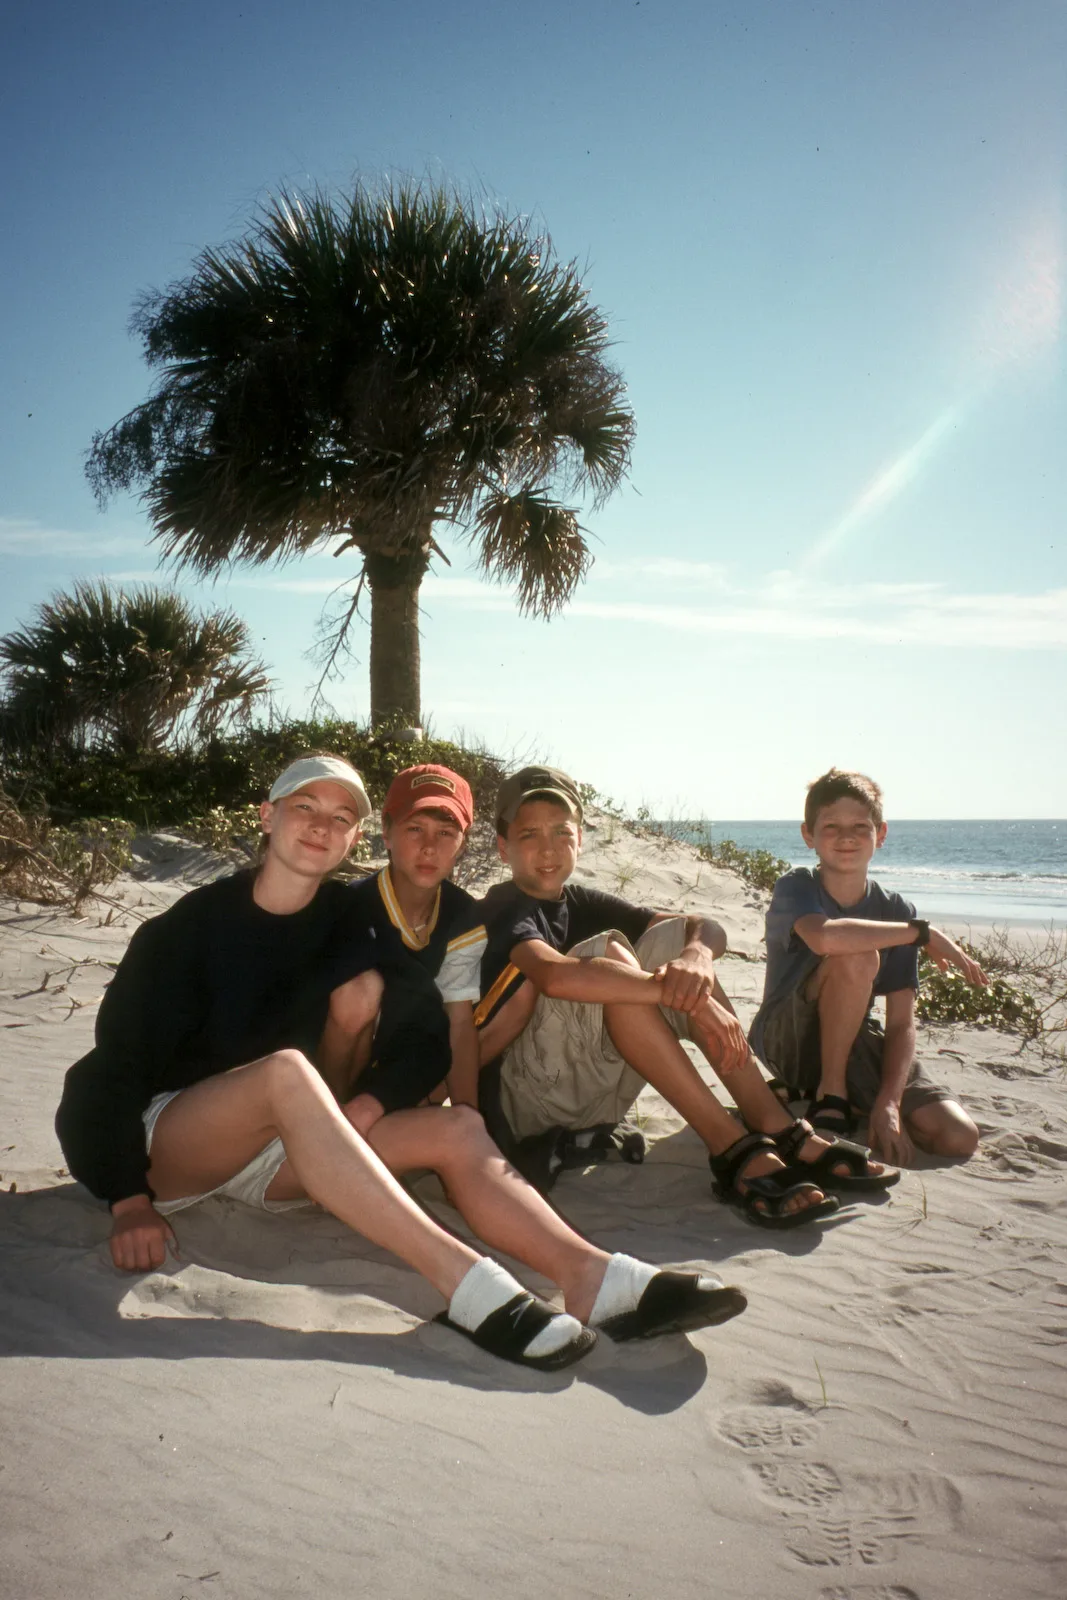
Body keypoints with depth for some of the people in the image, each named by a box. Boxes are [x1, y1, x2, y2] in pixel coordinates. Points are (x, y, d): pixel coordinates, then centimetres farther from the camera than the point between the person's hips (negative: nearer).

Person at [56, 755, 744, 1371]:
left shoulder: (346, 925, 3)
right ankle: (465, 1282, -46)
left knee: (456, 1127, -16)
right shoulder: (191, 925, -9)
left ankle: (595, 1278, -36)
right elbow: (117, 1060, -13)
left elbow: (410, 1039, 2)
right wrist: (127, 1202, -22)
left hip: (271, 1157, 5)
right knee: (286, 1068, -37)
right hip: (161, 1141, -5)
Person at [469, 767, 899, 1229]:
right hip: (519, 1099, -7)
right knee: (606, 951, -27)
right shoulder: (504, 910, -10)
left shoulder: (580, 903, 11)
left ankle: (779, 1131, -13)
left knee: (673, 938, -4)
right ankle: (734, 1150, -29)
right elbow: (555, 974, -35)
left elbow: (707, 928, 1)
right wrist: (680, 994, -35)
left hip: (592, 1097, 7)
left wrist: (696, 957, -24)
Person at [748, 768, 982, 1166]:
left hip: (853, 1044, 4)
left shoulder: (895, 911, -3)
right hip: (789, 1041, -4)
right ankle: (830, 1098, -14)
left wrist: (888, 1103, -22)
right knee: (857, 956, -32)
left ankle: (853, 1099, 11)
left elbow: (902, 1023, -8)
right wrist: (923, 932, -30)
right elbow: (823, 937, -40)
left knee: (959, 1138, -16)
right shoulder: (796, 888, -14)